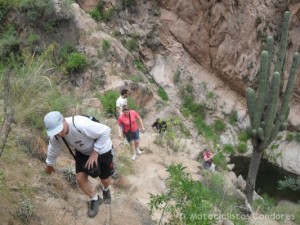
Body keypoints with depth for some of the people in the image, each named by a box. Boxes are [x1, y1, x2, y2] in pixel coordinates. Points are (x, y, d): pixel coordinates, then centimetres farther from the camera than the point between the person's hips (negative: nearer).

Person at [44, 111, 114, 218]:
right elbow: (53, 150, 4)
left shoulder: (80, 124, -43)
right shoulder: (55, 136, -19)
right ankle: (95, 199, 26)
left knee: (104, 178, 9)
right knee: (80, 178, -3)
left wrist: (95, 152, -29)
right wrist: (50, 165, 21)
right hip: (83, 152, 5)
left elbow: (105, 131, -35)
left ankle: (106, 190, 48)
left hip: (101, 150, -5)